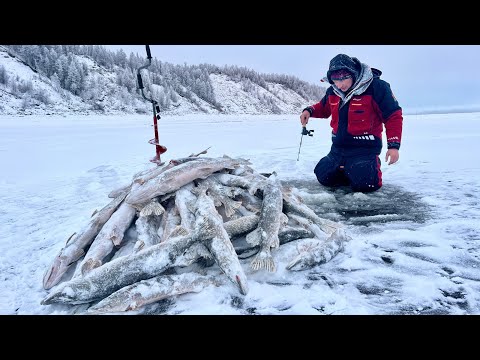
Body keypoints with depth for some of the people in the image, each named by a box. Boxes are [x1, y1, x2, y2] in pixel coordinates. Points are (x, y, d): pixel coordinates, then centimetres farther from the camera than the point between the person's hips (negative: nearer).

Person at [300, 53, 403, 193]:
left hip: (365, 148, -6)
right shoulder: (332, 91, 2)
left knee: (363, 183, -24)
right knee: (323, 176, 8)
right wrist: (309, 111, -1)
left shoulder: (376, 87, -16)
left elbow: (393, 116, -12)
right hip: (338, 148, 6)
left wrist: (393, 145, -21)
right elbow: (323, 108, 21)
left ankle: (373, 166, 10)